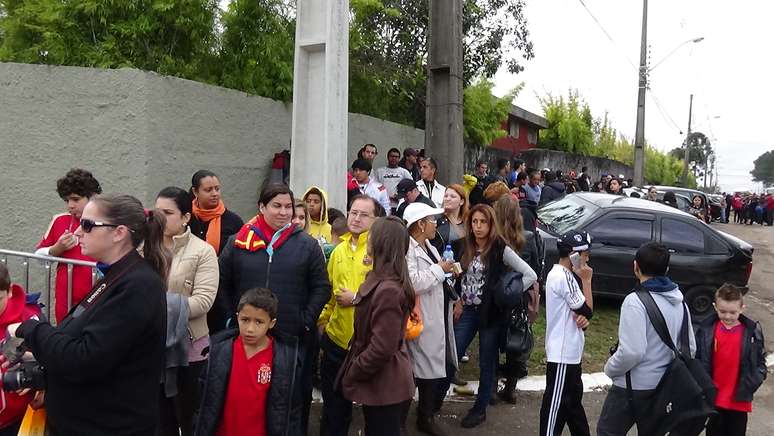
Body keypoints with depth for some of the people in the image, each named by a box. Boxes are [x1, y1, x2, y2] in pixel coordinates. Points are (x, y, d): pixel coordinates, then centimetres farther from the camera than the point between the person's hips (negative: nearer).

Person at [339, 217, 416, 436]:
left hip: (384, 388, -9)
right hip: (384, 384, 9)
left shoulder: (388, 290, -28)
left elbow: (381, 349, -27)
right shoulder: (382, 281, 4)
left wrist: (351, 374, -16)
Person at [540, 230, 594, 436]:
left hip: (570, 352, 10)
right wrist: (586, 280, -11)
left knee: (573, 398, 22)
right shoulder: (564, 277, -22)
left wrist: (582, 318, -6)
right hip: (562, 354, -10)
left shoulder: (560, 274, 10)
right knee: (556, 402, -1)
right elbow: (587, 310, -18)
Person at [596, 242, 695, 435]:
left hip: (633, 386, -7)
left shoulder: (636, 301, -22)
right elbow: (690, 347, 10)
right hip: (663, 386, 7)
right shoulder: (679, 301, 3)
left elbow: (632, 351, -27)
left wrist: (610, 368, -11)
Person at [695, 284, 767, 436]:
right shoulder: (706, 329, -7)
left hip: (739, 400, 0)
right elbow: (696, 359, -1)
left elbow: (760, 363, 1)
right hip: (713, 398, 1)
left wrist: (751, 384, -10)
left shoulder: (752, 331, -6)